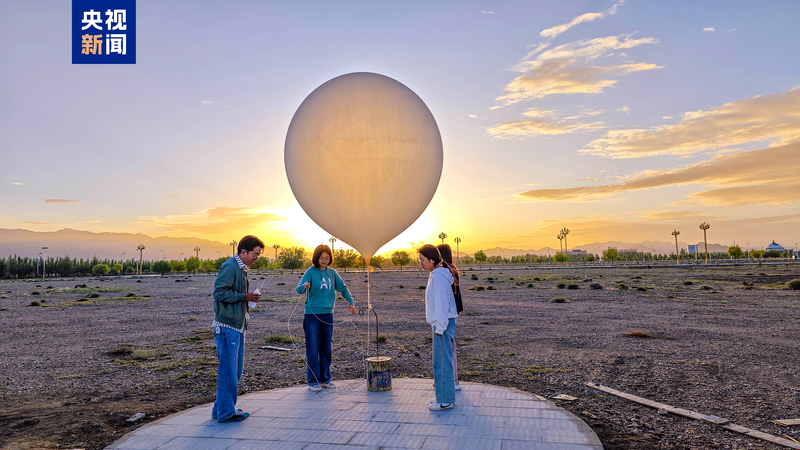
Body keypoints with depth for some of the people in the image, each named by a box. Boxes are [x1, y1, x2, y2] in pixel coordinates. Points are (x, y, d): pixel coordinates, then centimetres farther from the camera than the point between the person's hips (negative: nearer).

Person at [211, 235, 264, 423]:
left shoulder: (242, 268, 16)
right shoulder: (230, 267, -14)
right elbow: (219, 292, -21)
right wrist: (244, 297, -18)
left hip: (237, 326, 10)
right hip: (227, 326, -10)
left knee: (236, 369, 15)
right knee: (228, 370, -3)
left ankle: (221, 408, 25)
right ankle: (226, 412, 7)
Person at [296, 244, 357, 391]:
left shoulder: (332, 273, 8)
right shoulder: (311, 271, -7)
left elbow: (342, 287, 18)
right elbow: (298, 289, -15)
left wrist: (350, 302, 8)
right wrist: (304, 286, -37)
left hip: (327, 314, 5)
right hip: (312, 314, -5)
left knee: (326, 349, 11)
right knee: (313, 350, -2)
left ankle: (325, 379, 22)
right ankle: (313, 381, 8)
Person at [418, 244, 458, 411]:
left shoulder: (439, 276, -17)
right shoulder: (435, 275, 15)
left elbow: (441, 304, -21)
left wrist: (439, 328, -20)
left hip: (442, 324, -11)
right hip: (440, 324, 11)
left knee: (443, 363, -4)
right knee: (440, 363, 16)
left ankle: (445, 400, 3)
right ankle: (443, 396, 26)